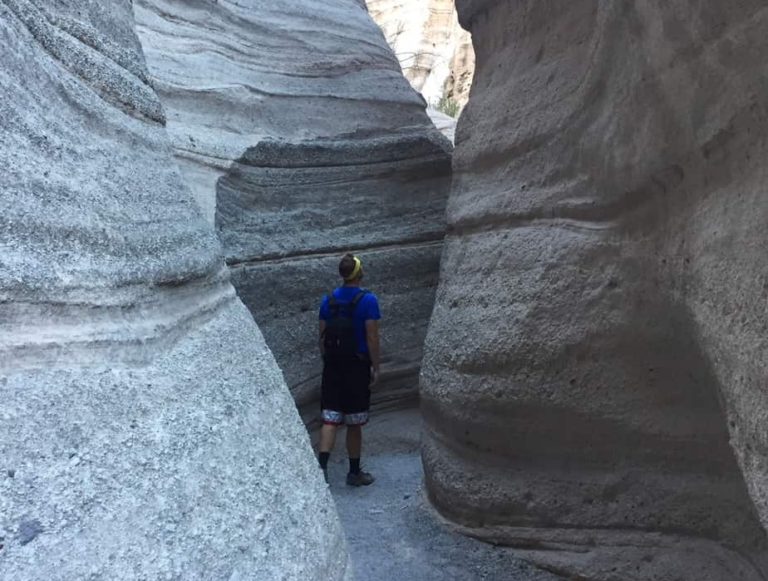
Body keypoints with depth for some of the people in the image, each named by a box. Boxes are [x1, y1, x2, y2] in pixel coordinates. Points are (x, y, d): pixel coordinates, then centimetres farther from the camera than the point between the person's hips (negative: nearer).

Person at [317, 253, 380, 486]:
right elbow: (372, 338, -12)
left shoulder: (328, 300, 4)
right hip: (357, 368, -3)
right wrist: (375, 368, -5)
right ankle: (354, 472, 20)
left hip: (332, 367, 3)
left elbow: (322, 337, 7)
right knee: (354, 424, 8)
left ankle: (322, 465, -9)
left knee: (330, 420, 6)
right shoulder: (367, 300, -10)